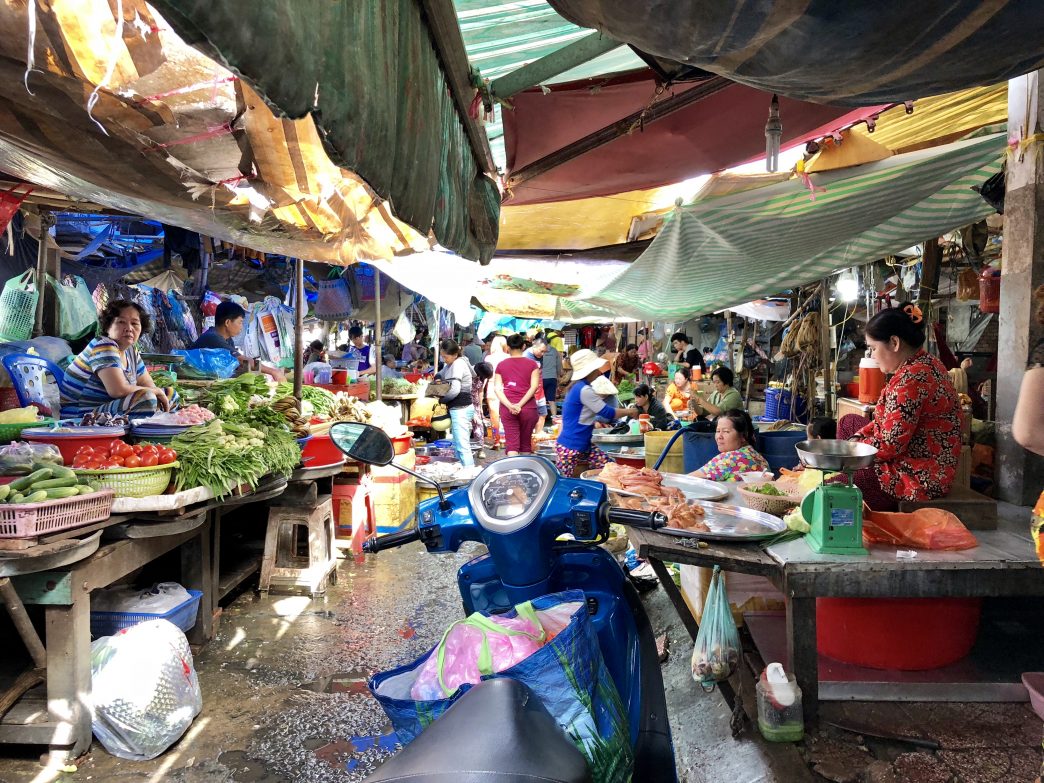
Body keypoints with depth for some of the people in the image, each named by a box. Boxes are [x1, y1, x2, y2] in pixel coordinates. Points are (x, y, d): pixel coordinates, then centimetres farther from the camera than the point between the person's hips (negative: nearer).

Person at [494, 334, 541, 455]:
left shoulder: (500, 365, 7)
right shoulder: (532, 364, 4)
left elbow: (497, 389, -2)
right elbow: (534, 387, -8)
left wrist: (510, 406, -12)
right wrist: (520, 405, -12)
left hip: (507, 409, 0)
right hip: (528, 408, 0)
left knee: (512, 442, -2)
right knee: (526, 442, 14)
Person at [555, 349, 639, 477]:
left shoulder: (578, 387, 11)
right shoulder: (583, 390, -19)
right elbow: (607, 412, -16)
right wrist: (629, 412, 0)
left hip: (583, 445, 10)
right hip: (570, 448, -10)